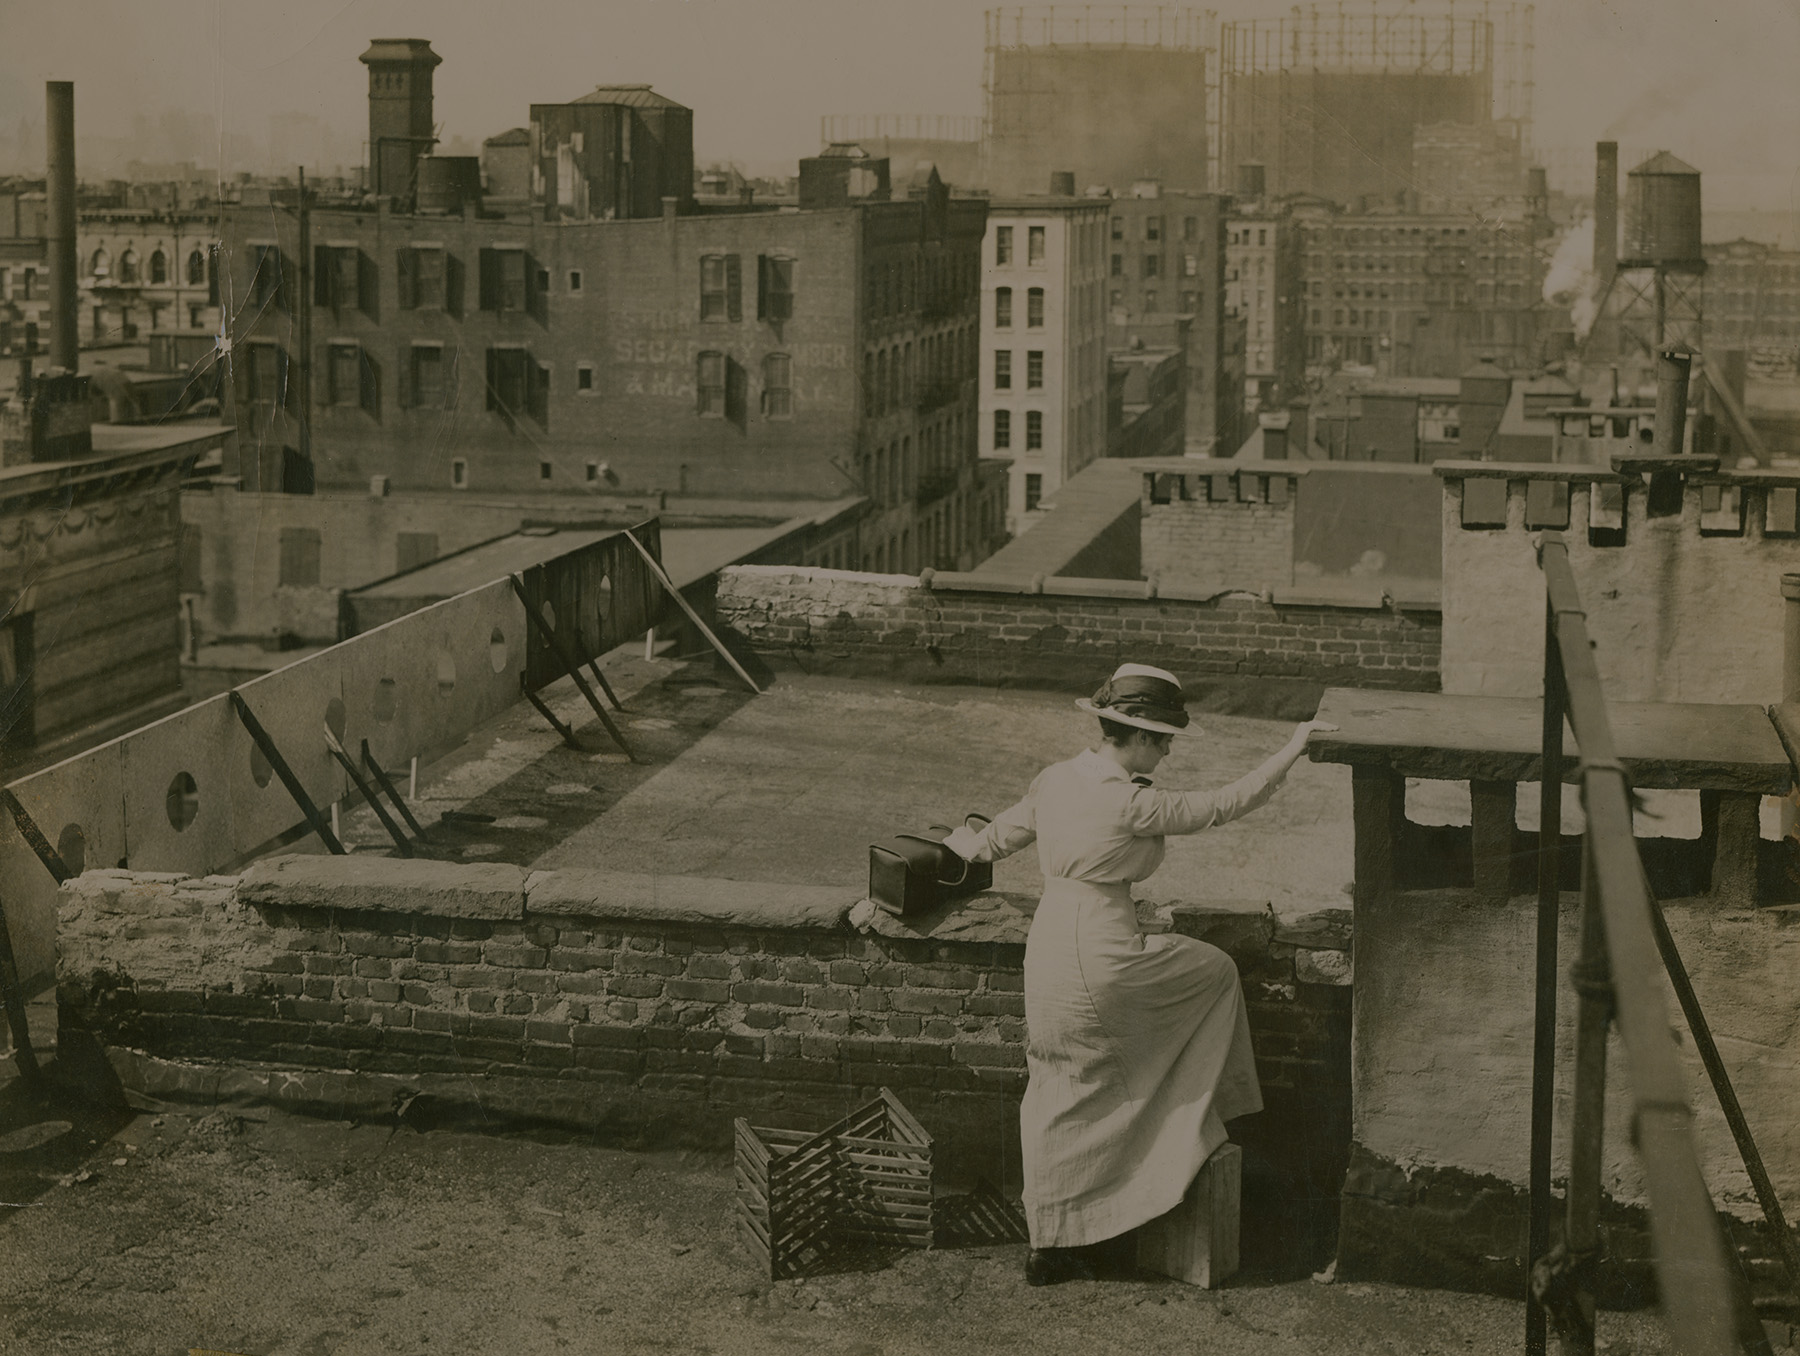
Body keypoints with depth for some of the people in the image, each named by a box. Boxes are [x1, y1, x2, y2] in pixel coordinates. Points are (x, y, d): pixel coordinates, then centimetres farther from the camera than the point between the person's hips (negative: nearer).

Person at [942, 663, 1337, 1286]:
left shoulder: (1055, 779, 5)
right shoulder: (1131, 803, -16)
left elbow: (995, 841, 18)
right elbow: (1224, 804, -9)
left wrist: (963, 843, 40)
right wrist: (1292, 750, 0)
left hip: (1048, 949, 8)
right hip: (1101, 960, -7)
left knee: (1060, 1096, 15)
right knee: (1214, 971, 17)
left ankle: (1050, 1245, 20)